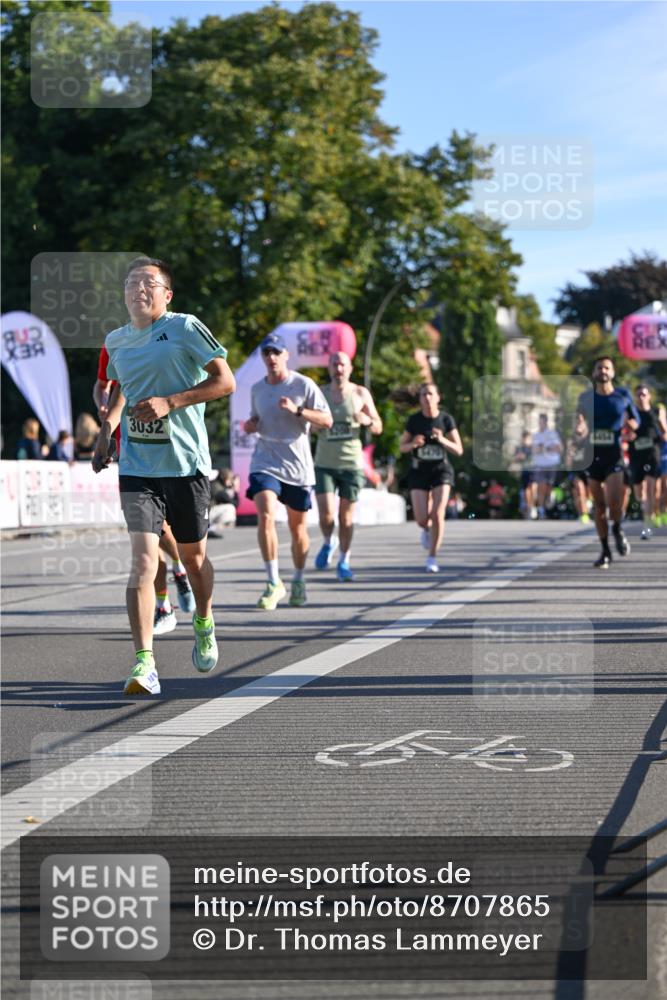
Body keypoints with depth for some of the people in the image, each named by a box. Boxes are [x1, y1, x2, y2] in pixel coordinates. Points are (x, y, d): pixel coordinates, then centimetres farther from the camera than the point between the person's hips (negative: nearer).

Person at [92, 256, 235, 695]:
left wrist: (169, 402, -18)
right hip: (136, 466, 2)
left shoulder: (186, 327, -6)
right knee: (143, 558, -13)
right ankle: (144, 664, -17)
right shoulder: (116, 340, 10)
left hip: (186, 463, -2)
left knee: (193, 554, 14)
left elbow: (225, 381, -9)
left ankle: (204, 625, 44)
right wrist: (108, 427, 15)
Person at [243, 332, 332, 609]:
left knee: (297, 527, 7)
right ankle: (273, 584, -15)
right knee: (265, 516, -20)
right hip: (265, 462, 2)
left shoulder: (304, 385, -3)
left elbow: (327, 420, -7)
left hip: (297, 466, -1)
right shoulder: (257, 389, 9)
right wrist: (251, 425, 1)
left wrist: (297, 410, -21)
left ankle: (298, 581, 29)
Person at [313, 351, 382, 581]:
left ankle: (344, 562, 18)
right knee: (326, 514, -11)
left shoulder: (361, 394, 2)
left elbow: (378, 428, 6)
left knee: (346, 517, 2)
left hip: (351, 464, 0)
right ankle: (328, 542, 21)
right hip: (324, 464, 0)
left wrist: (367, 420, -17)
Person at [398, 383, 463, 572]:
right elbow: (402, 447, 6)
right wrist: (413, 444, -17)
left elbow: (459, 450, -3)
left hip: (441, 471, -1)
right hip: (419, 471, 1)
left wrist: (442, 440, -22)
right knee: (421, 519, -8)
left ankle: (432, 558, -1)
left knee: (437, 514, -17)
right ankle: (427, 529, 33)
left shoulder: (446, 419, -5)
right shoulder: (414, 420, -3)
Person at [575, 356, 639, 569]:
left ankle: (617, 529, 15)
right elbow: (579, 422, 12)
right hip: (594, 455, 2)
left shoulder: (623, 396, 3)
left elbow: (636, 420, 13)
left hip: (615, 455, -2)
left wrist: (630, 424, -10)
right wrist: (579, 425, -12)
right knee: (599, 505, 5)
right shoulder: (586, 398, 6)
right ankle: (605, 552, 16)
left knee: (614, 501, -18)